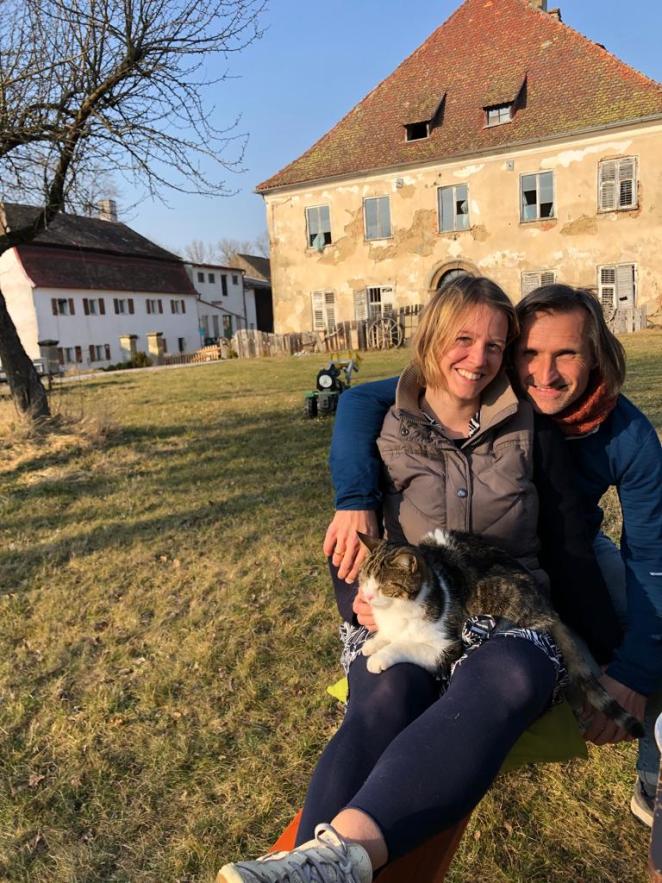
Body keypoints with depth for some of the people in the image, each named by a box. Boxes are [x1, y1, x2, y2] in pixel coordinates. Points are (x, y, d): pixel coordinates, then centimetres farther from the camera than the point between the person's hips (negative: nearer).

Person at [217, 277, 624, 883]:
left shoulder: (531, 429, 5)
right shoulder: (384, 430, 3)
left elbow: (572, 544, 8)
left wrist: (609, 656, 8)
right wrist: (362, 601, -15)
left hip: (509, 614, 0)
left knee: (507, 677, -37)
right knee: (385, 699, -35)